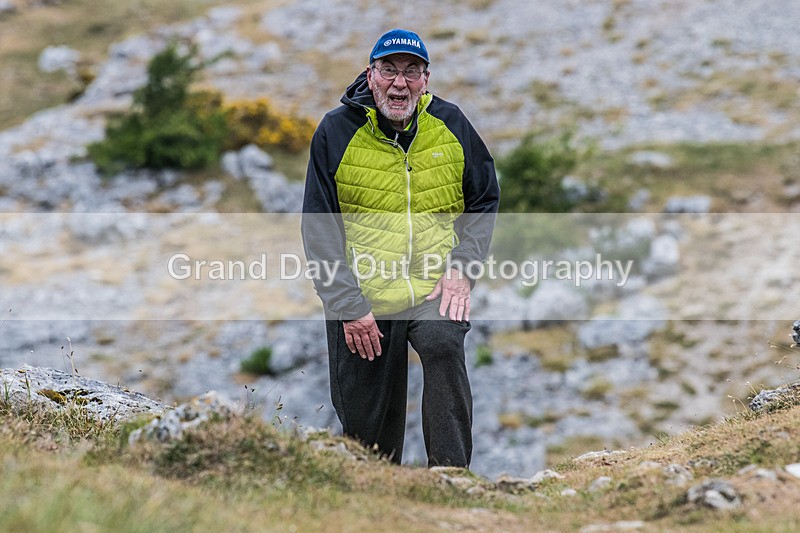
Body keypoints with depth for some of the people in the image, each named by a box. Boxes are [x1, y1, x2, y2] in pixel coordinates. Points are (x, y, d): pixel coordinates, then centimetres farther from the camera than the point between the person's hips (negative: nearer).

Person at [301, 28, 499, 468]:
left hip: (435, 288, 0)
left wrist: (462, 269, -4)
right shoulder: (336, 132, -3)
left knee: (443, 345, -32)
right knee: (366, 426, 5)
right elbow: (319, 229, -2)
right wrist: (347, 306, -10)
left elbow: (484, 202, 12)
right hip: (364, 302, 0)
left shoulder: (451, 124, 2)